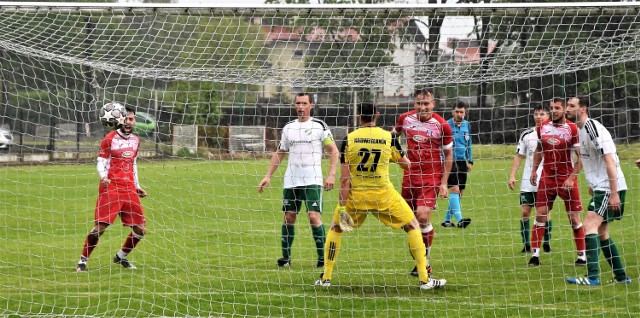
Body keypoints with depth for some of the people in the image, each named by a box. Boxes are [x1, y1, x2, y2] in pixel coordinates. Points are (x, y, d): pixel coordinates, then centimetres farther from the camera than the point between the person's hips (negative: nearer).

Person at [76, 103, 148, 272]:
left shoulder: (135, 140, 16)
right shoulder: (110, 139, -2)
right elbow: (100, 162, -4)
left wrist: (137, 186, 24)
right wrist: (103, 177, -23)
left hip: (129, 188, 6)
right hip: (111, 187, -6)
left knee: (140, 229, 3)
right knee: (100, 226, -12)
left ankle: (121, 257, 23)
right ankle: (83, 260, 1)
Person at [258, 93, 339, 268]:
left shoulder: (319, 126, 0)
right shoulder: (288, 127, 13)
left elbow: (334, 151, -1)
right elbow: (279, 153, 21)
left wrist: (331, 175, -13)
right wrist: (268, 176, 13)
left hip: (312, 179, -4)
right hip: (291, 180, 4)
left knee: (314, 216, -15)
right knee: (289, 217, 4)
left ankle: (323, 257, -9)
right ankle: (286, 257, 14)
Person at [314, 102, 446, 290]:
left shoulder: (349, 139, -5)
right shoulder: (388, 137, -5)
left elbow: (344, 178, -7)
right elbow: (406, 164, 6)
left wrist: (342, 207, -6)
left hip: (356, 195, 1)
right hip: (383, 194, -1)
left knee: (335, 228, 23)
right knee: (412, 226, 15)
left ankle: (326, 278, 18)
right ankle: (424, 279, 10)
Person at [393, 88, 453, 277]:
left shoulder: (441, 125, -6)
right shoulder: (405, 119, 2)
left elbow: (448, 154, 2)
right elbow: (393, 134, 24)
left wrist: (444, 183, -2)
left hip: (431, 175, -4)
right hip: (410, 174, 4)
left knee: (423, 216, -18)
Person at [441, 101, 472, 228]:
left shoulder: (467, 125, 10)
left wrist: (470, 161, 18)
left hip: (462, 162, 7)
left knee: (459, 193, 6)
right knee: (454, 189, -18)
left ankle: (447, 220, 17)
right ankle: (460, 220, -27)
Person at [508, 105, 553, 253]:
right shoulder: (526, 134, 6)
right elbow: (519, 156, 10)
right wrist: (512, 175, 1)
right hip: (527, 182, 2)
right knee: (525, 212, -2)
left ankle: (547, 244, 11)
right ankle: (526, 245, 3)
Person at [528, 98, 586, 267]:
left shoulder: (572, 129, -10)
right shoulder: (542, 127, 4)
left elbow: (581, 156, -9)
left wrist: (571, 178, -16)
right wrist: (534, 170, 11)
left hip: (567, 178, -3)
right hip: (547, 177, 3)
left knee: (574, 218, 0)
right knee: (540, 214, -4)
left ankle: (582, 255, 10)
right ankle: (535, 254, -2)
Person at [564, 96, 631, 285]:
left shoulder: (593, 127, -17)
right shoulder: (582, 129, 14)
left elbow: (609, 160, -22)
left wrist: (614, 193, -25)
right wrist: (593, 184, 23)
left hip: (609, 188, -10)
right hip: (600, 188, 10)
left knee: (590, 226, -20)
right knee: (601, 232, 14)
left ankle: (592, 277, -27)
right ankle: (621, 276, 21)